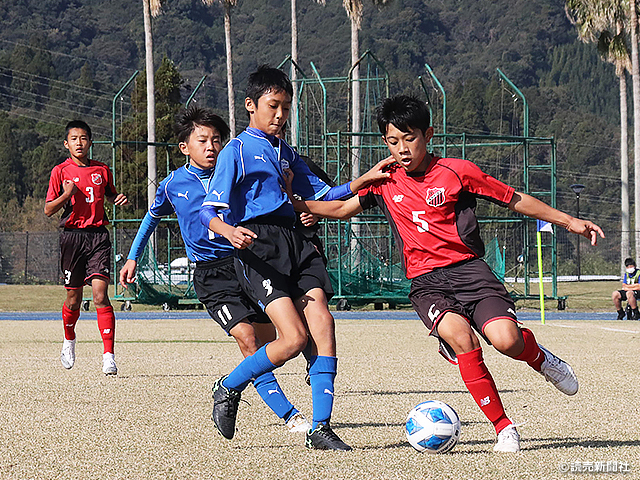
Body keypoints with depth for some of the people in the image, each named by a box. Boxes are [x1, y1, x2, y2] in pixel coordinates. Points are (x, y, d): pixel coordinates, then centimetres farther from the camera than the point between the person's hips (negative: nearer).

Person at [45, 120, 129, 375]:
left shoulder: (102, 170, 8)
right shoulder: (60, 171, 1)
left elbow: (110, 194, 27)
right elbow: (48, 210, 0)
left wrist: (119, 199, 4)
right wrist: (66, 195, -17)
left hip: (98, 235, 0)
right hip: (72, 236, 0)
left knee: (100, 294, -13)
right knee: (74, 299, 7)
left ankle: (108, 355, -14)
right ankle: (69, 339, 37)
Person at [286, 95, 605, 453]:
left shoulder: (457, 171, 1)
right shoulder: (385, 182, 11)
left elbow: (515, 200, 7)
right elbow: (343, 208, 24)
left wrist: (569, 221, 7)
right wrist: (295, 203, 11)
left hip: (468, 269, -1)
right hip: (426, 283, 2)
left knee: (506, 341, -26)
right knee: (458, 334, -30)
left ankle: (537, 355, 13)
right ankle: (503, 427, -20)